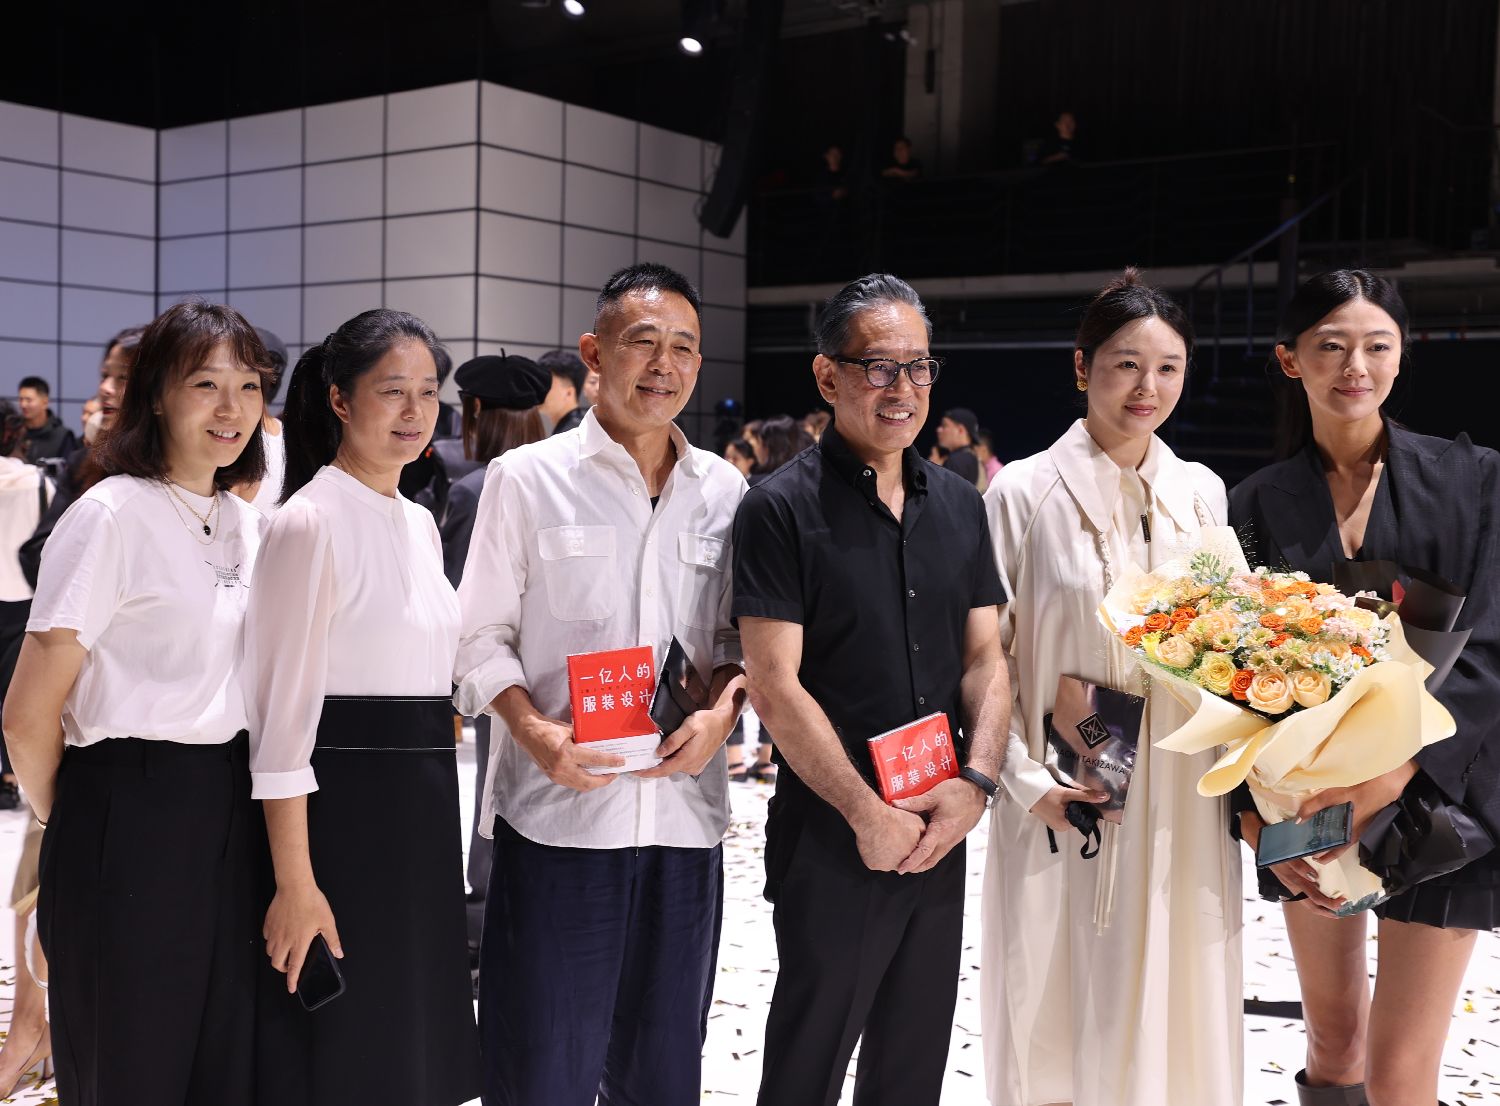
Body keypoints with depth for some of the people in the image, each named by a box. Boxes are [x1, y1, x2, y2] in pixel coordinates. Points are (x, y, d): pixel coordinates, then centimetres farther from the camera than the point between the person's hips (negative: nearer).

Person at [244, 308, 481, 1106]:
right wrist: (294, 881, -19)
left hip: (420, 806, 8)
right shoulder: (311, 523, -13)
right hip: (338, 808, -8)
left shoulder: (419, 524, 12)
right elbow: (285, 711, -16)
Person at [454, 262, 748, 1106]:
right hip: (558, 810, -3)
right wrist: (532, 731, -16)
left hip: (684, 812, 3)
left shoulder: (726, 490, 8)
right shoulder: (526, 477, 0)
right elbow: (482, 634, 0)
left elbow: (738, 635, 13)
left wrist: (722, 711, -7)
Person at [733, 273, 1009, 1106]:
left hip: (942, 833, 5)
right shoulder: (783, 508, -10)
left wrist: (976, 782, -7)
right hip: (832, 840, -5)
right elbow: (775, 685, -14)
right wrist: (869, 813, -15)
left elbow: (985, 658, 9)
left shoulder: (960, 506, 8)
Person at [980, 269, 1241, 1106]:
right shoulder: (1026, 493, -6)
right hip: (1064, 808, -4)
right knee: (1058, 1015, 6)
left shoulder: (1203, 493, 7)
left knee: (1172, 1007, 11)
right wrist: (1028, 781, -13)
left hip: (1183, 810, 4)